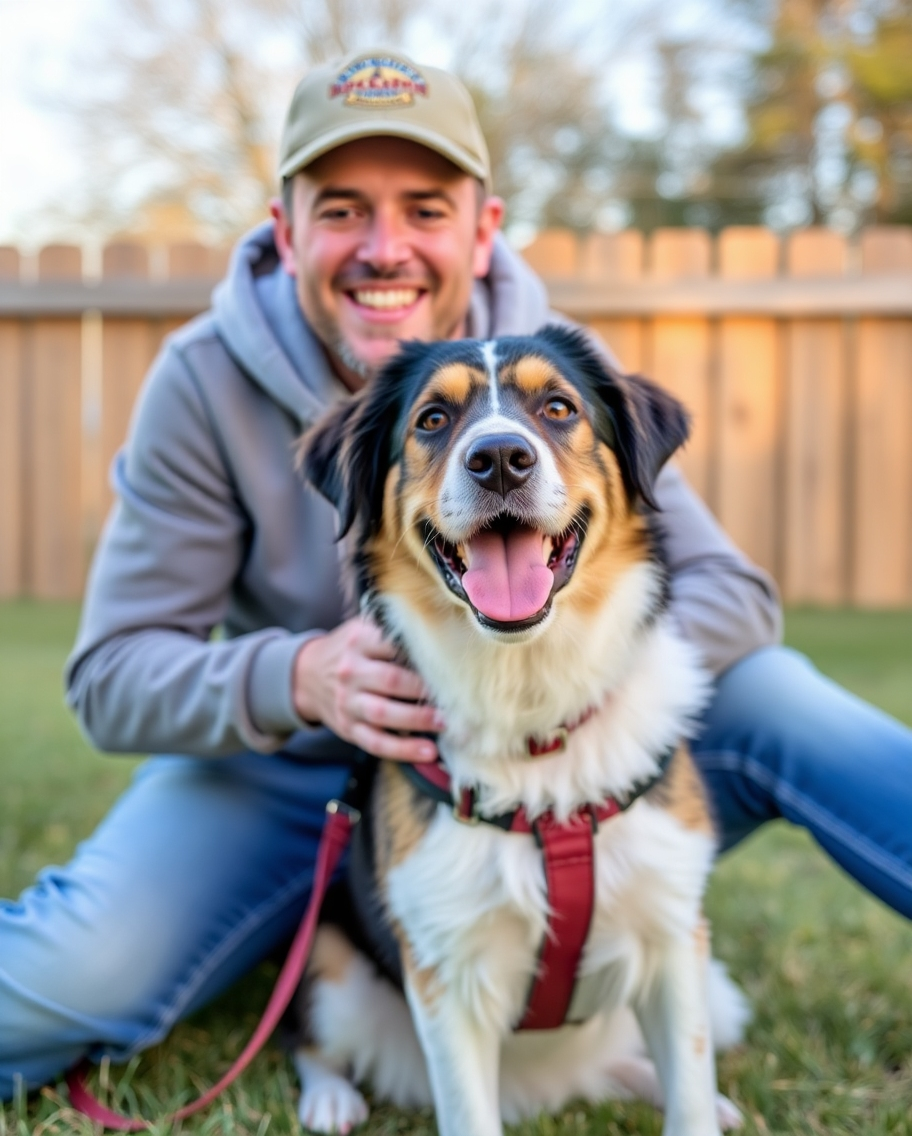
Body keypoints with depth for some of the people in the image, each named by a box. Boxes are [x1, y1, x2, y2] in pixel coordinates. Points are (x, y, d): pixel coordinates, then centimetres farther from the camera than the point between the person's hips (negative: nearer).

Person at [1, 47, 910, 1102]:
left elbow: (732, 594, -12)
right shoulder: (206, 381, -15)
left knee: (757, 688, -21)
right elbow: (113, 674, -15)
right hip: (291, 780, -1)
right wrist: (298, 678, -36)